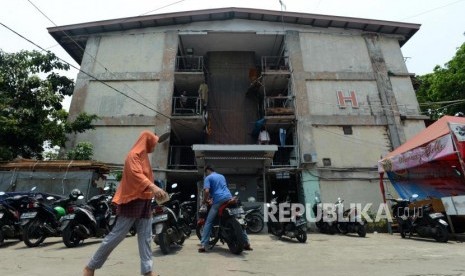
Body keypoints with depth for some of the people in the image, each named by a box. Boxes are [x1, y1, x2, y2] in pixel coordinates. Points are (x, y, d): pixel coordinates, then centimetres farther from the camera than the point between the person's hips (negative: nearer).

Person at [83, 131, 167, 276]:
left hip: (144, 201, 9)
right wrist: (153, 187, -39)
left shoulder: (143, 156, 17)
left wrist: (156, 191, 12)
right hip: (132, 200, -9)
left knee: (145, 237, 6)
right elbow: (136, 174, -27)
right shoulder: (133, 155, -11)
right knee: (117, 234, 0)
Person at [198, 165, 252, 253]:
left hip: (218, 201, -5)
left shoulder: (208, 178, 8)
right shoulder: (222, 176, 28)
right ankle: (246, 243, 14)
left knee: (208, 222, 4)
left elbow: (206, 191, -8)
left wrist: (205, 200, 10)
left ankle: (203, 245, -2)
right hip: (229, 198, 5)